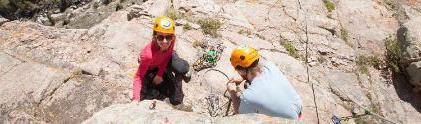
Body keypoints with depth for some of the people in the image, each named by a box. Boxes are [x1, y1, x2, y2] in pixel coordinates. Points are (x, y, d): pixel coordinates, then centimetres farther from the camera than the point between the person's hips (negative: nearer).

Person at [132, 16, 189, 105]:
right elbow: (139, 76, -36)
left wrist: (160, 74, -18)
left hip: (165, 61, 2)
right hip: (150, 68, -2)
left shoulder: (172, 40, -33)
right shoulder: (148, 54, -42)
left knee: (183, 67, -29)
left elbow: (167, 56, -13)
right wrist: (136, 99, -44)